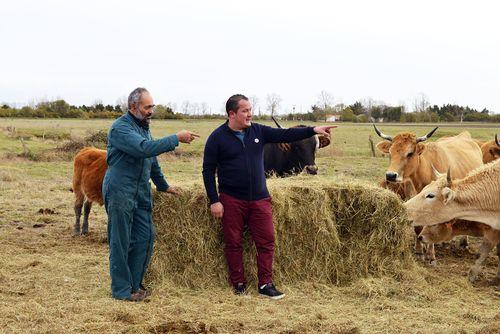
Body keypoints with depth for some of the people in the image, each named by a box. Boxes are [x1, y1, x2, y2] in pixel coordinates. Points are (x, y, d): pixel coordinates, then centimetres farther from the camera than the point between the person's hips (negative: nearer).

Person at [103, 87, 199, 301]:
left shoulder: (143, 127, 16)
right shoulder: (120, 128, -14)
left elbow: (152, 160, 27)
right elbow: (145, 148, -29)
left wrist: (164, 186, 31)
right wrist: (177, 139, -24)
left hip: (141, 193, 9)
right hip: (120, 192, -8)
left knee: (146, 237, 7)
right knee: (121, 242, -2)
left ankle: (134, 284, 19)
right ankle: (121, 290, 6)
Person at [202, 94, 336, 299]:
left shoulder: (258, 131, 5)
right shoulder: (218, 138, -6)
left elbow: (285, 135, 0)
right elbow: (208, 170, -4)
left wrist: (313, 130, -11)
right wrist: (214, 201, -9)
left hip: (259, 199, 3)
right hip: (231, 200, -3)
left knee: (266, 241, 2)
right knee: (233, 243, 5)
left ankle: (265, 285, 10)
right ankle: (238, 284, 19)